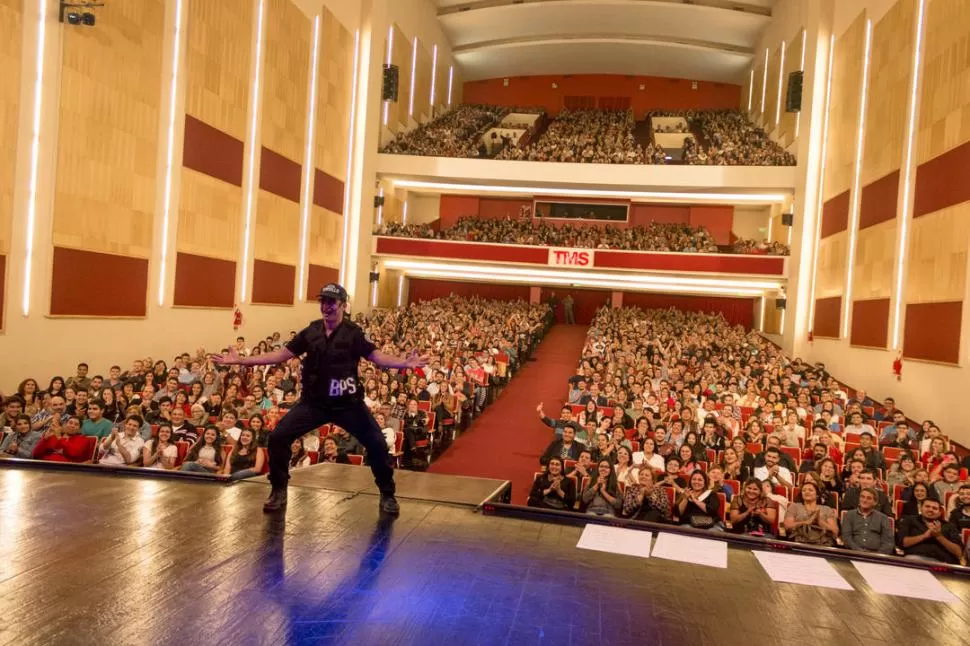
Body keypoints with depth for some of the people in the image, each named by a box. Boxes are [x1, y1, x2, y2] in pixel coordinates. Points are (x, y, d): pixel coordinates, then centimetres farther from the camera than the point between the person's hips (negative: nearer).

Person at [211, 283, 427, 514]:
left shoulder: (353, 332, -8)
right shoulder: (311, 332, 0)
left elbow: (376, 356, -12)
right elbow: (282, 354, 3)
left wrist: (404, 363, -31)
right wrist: (240, 360, -1)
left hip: (348, 403, -2)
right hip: (314, 402, 3)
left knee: (377, 443, -6)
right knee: (278, 437, -7)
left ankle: (387, 495, 16)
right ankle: (278, 491, 13)